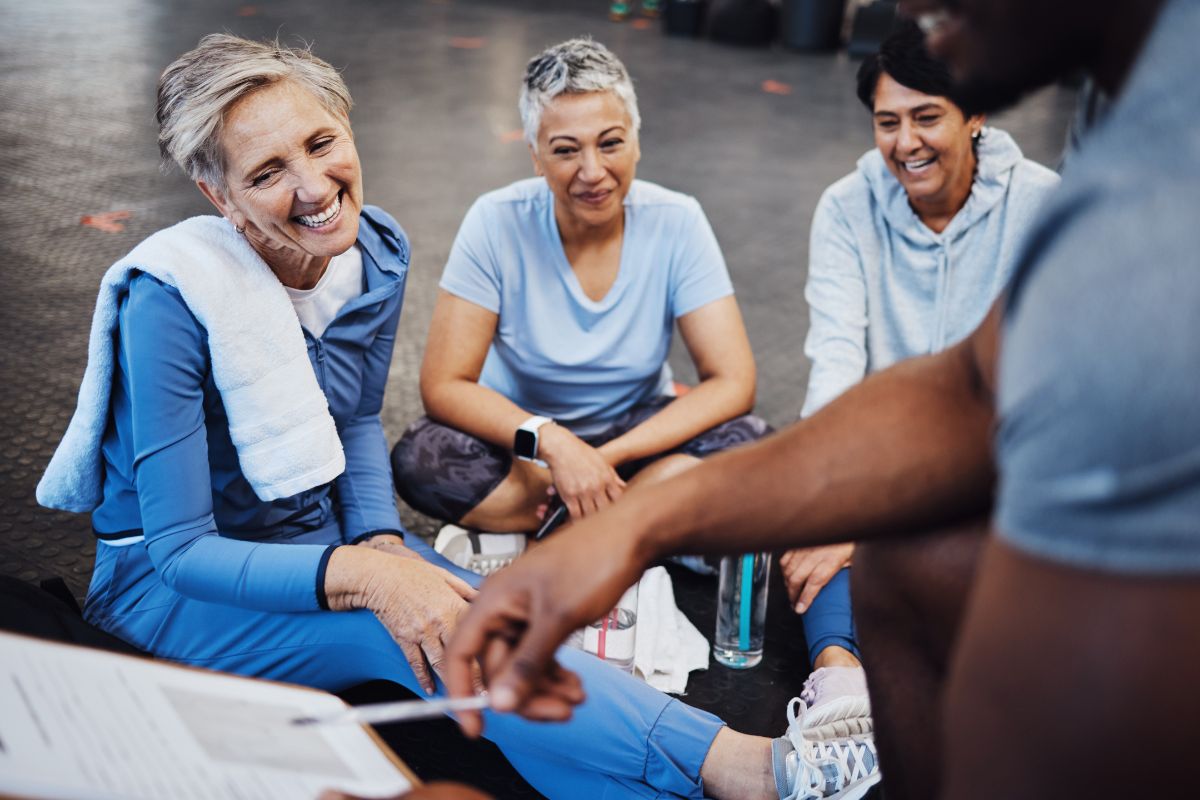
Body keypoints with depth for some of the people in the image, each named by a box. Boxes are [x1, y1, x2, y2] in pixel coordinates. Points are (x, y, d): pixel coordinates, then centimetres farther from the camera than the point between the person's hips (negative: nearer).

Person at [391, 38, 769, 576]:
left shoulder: (677, 223, -15)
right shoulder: (497, 223, -17)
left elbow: (732, 383, -18)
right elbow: (443, 385, -19)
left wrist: (601, 459, -27)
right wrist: (553, 444, -35)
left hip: (636, 430, 1)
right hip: (520, 433, 0)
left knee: (749, 446, -27)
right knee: (419, 460, -31)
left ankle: (517, 538, -18)